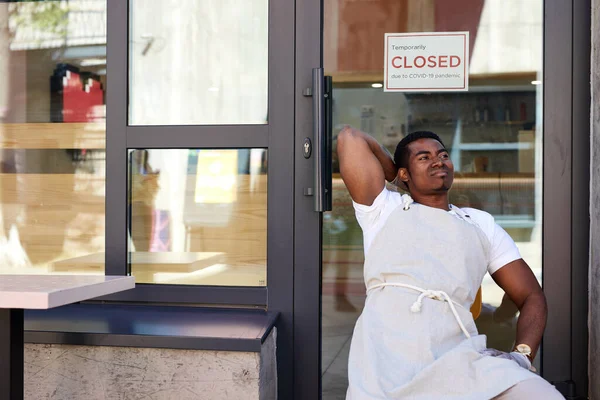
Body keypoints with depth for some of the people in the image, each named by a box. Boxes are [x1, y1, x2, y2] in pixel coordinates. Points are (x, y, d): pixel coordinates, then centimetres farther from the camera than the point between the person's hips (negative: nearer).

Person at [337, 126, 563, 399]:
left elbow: (531, 296, 21)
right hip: (385, 350, -2)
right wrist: (396, 176, 33)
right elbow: (350, 137, 19)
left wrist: (522, 354, 1)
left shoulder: (481, 223, 27)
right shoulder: (385, 209, 22)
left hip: (457, 353, 2)